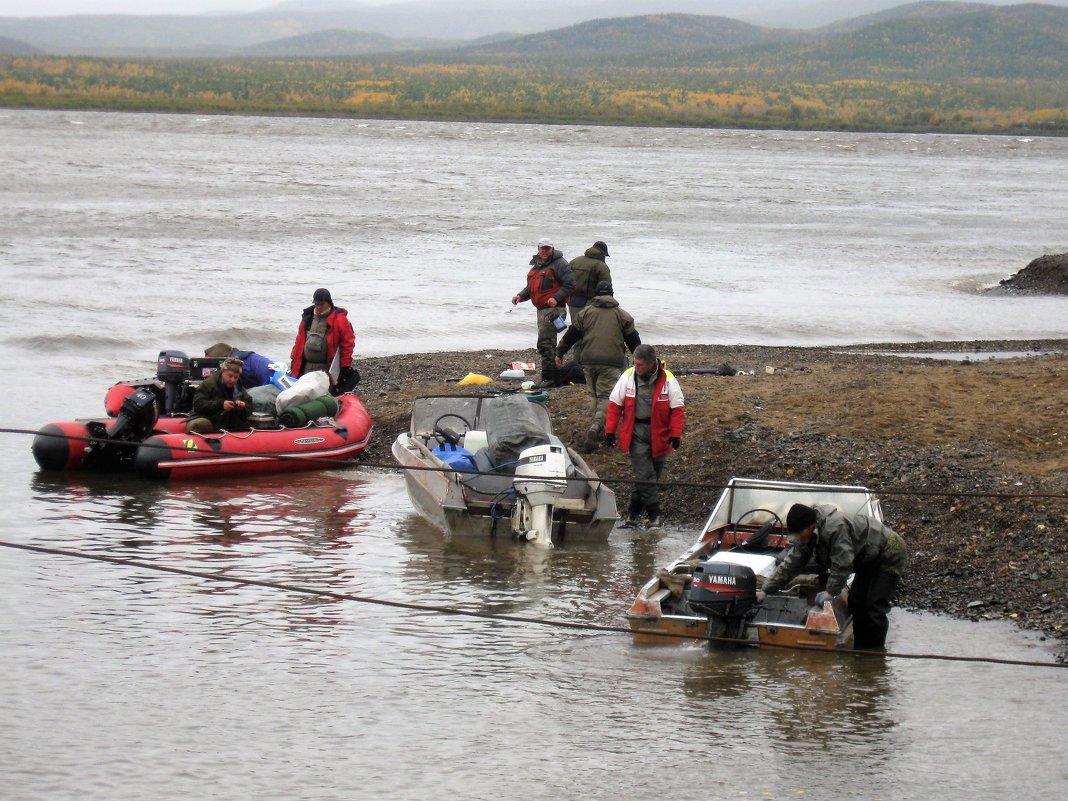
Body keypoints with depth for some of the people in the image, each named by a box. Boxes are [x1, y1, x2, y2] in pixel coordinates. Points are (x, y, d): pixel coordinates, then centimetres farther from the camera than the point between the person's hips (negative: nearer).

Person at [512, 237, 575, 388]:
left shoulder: (559, 264, -7)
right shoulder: (536, 266, 20)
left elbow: (570, 283, -13)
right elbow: (530, 288, 28)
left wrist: (556, 298, -22)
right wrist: (520, 295, 8)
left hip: (553, 308, -10)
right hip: (541, 309, 10)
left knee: (545, 343, -15)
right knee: (549, 344, 12)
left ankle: (548, 378, -13)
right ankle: (557, 378, 17)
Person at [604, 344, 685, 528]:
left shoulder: (668, 380, -8)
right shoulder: (628, 377, -4)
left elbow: (677, 408, -5)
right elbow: (615, 404, 3)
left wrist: (676, 434, -13)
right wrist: (610, 431, 0)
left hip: (659, 434, 1)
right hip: (636, 432, -1)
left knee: (648, 477, 9)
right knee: (645, 476, -9)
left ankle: (634, 512, 23)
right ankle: (654, 516, -3)